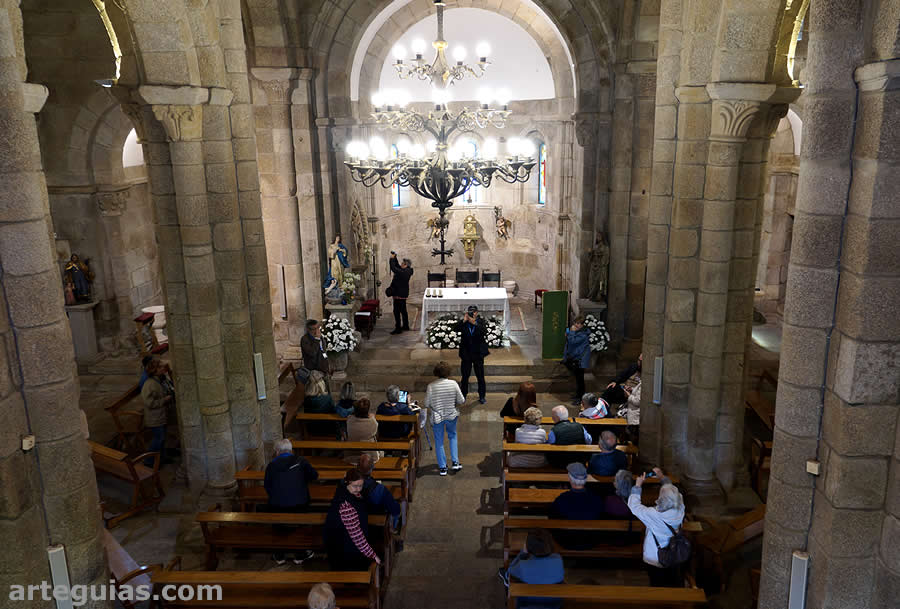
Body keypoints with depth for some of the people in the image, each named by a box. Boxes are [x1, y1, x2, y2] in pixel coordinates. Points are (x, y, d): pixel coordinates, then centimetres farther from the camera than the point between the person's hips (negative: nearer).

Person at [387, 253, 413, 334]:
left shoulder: (403, 272, -23)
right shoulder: (407, 271, 6)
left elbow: (393, 268, -24)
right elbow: (397, 266, 17)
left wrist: (392, 258, -14)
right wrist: (395, 258, 8)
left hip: (399, 294, -10)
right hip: (403, 293, 10)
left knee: (397, 311, -5)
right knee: (403, 310, 20)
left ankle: (398, 328, -3)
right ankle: (405, 326, 30)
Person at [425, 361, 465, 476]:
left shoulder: (431, 386, -16)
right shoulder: (453, 383, -14)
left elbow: (427, 404, -11)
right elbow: (461, 400, -8)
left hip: (436, 417, -1)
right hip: (451, 415, 1)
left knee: (439, 441, 13)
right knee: (452, 436, 25)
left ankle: (442, 468, 20)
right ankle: (455, 462, 22)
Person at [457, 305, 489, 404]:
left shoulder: (480, 322, -2)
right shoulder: (463, 323, -2)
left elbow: (485, 331, -21)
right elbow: (457, 329, -19)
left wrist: (474, 323, -28)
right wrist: (464, 321, -28)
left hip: (478, 354, 0)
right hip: (466, 354, 0)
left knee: (480, 376, 7)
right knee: (465, 376, 9)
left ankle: (482, 396, 17)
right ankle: (463, 395, 20)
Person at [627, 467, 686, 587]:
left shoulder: (654, 515, -34)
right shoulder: (680, 510, -22)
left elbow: (633, 505, -21)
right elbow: (674, 493, -1)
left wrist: (638, 485, -13)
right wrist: (662, 477, 4)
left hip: (655, 560, -4)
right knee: (675, 586, 26)